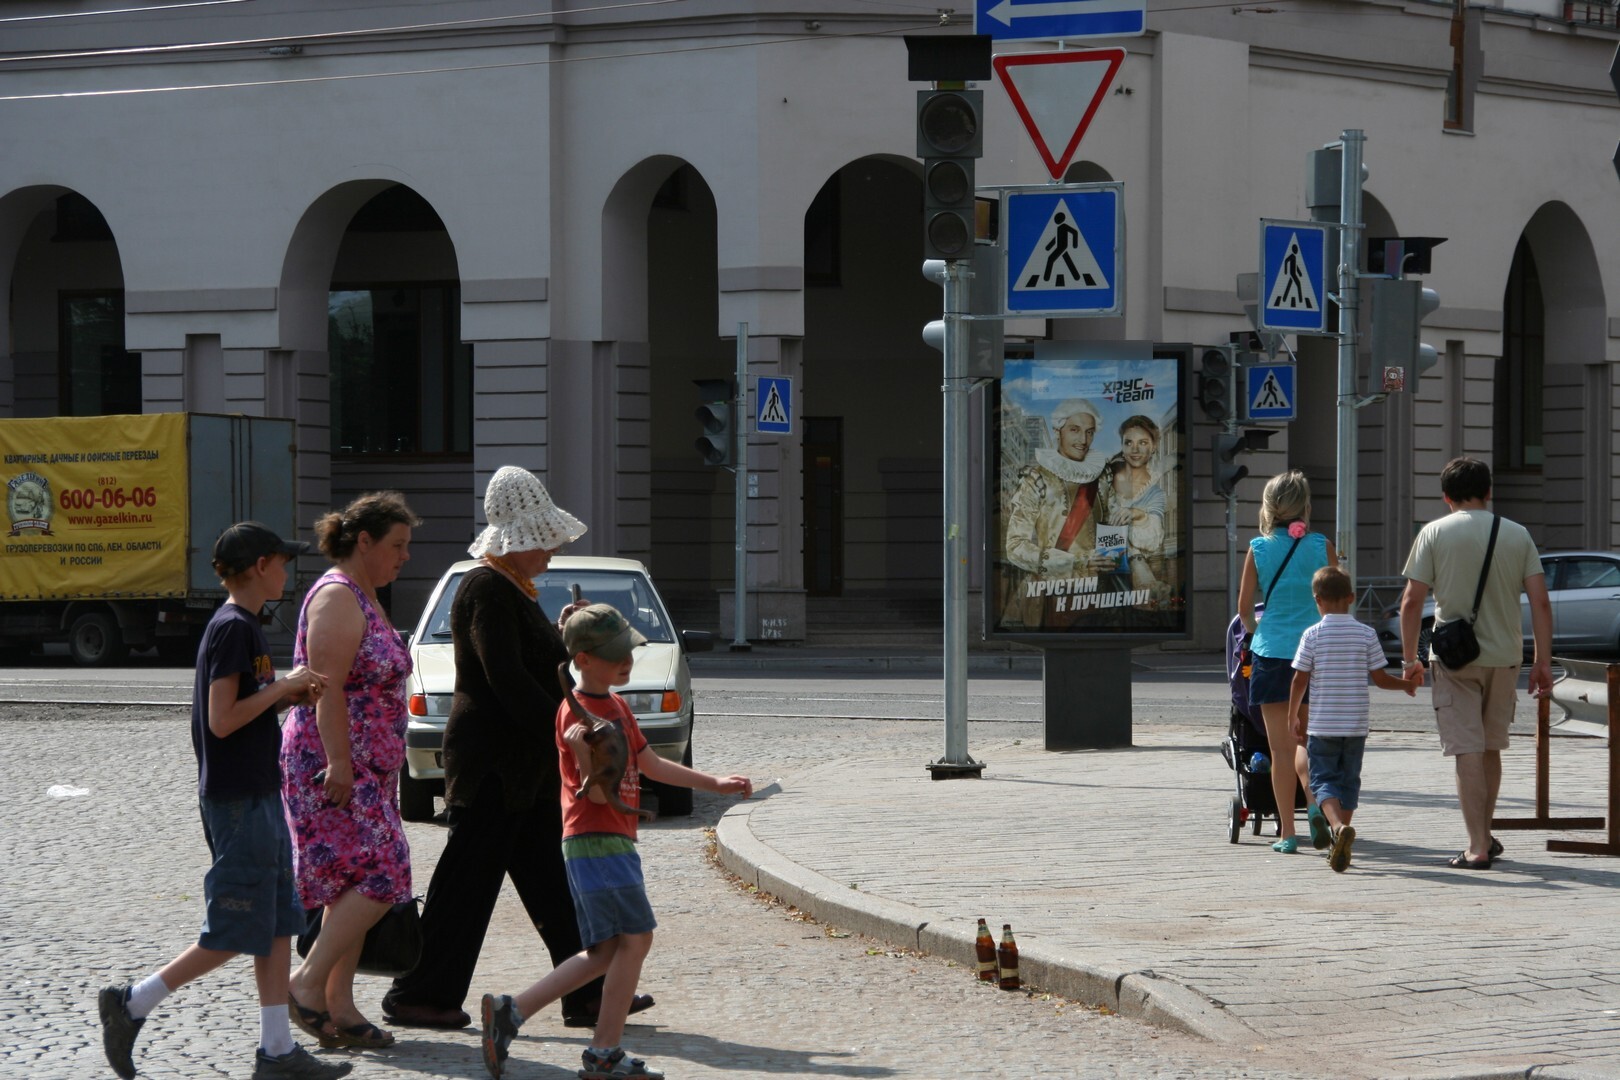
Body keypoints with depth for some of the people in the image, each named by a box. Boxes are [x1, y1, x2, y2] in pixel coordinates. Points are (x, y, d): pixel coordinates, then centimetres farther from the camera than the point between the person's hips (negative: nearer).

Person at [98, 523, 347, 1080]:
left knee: (278, 926, 8)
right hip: (236, 799, -10)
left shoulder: (245, 626, 14)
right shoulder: (232, 628, -16)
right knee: (234, 932, -5)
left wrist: (291, 694, 6)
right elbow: (222, 720, -21)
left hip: (259, 794, 10)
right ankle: (132, 1003, 4)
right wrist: (282, 686, -13)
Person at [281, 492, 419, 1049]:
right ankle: (308, 982, -9)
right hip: (333, 767, -10)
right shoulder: (336, 597, -14)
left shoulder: (366, 599, 18)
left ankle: (339, 1008, 9)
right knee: (379, 876, -14)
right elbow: (327, 688, -21)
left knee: (355, 886, 8)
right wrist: (338, 764, -25)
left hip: (364, 769, 10)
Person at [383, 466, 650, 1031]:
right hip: (494, 765, -11)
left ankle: (588, 994, 13)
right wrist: (565, 729, -21)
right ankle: (418, 995, 3)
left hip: (524, 766, 11)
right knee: (467, 881, -4)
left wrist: (563, 637, 10)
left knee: (552, 883, 10)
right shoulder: (488, 590, -15)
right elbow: (506, 678, -23)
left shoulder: (513, 589, 18)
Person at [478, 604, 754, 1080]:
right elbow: (598, 791, -19)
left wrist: (716, 784, 27)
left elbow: (650, 764, 26)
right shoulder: (577, 714, -13)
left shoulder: (616, 706, 16)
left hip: (613, 840, 10)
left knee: (605, 952, 9)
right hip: (596, 840, -10)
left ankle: (509, 1011, 7)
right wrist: (582, 749, -37)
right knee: (635, 937, -8)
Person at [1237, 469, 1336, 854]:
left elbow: (1244, 608, 6)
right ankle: (1315, 799, -15)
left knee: (1281, 747, 4)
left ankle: (1287, 832, 4)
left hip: (1272, 650, -1)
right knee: (1305, 740, 13)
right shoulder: (1322, 546, -2)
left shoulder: (1259, 549, -1)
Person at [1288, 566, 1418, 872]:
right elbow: (1380, 678, -1)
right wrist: (1406, 684, 19)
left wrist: (1293, 716, 9)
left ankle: (1338, 826, -26)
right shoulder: (1366, 634, -1)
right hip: (1356, 725, 2)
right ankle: (1339, 847, 14)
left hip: (1322, 725, -2)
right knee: (1349, 780, 14)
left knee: (1323, 780, 2)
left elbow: (1300, 680, -5)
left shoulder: (1313, 635, -6)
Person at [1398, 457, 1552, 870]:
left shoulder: (1435, 533, -3)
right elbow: (1541, 603, -1)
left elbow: (1412, 601, -7)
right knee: (1491, 748, 18)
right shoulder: (1517, 535, 4)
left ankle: (1477, 848, -7)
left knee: (1468, 752, -2)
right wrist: (1543, 661, 4)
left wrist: (1409, 658, 2)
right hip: (1505, 657, 3)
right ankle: (1484, 835, 29)